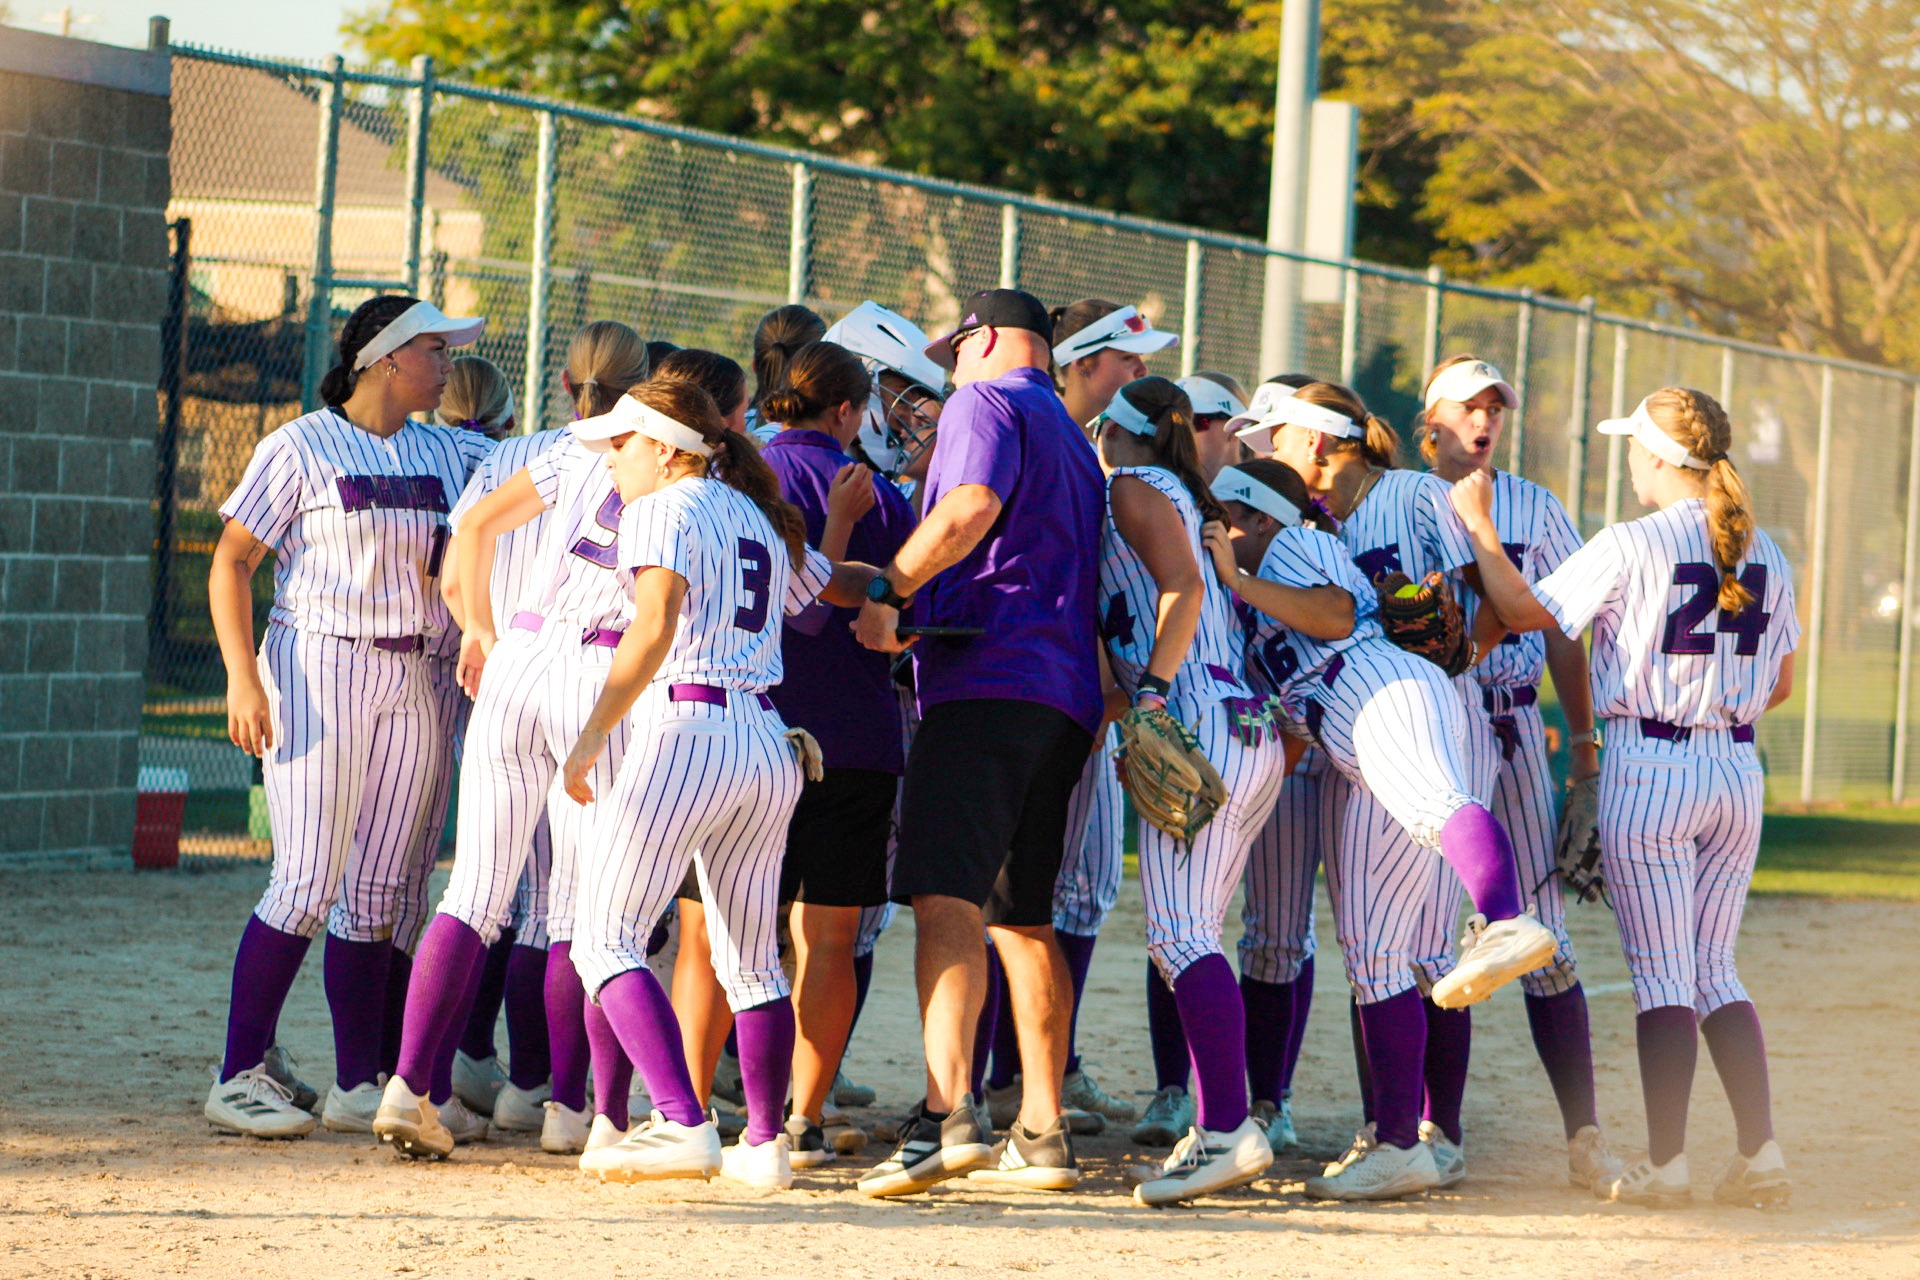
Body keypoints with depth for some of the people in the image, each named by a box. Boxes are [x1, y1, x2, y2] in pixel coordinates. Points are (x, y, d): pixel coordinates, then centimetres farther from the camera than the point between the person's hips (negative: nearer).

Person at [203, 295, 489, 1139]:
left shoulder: (447, 455, 14)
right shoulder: (301, 448, -3)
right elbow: (230, 563, -5)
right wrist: (242, 677, -15)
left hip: (410, 683, 6)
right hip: (318, 669, -6)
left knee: (376, 894, 4)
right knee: (309, 881, -11)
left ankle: (358, 1084, 8)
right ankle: (239, 1078, -6)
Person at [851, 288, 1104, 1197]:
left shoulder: (987, 402, 0)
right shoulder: (1073, 440, 28)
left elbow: (971, 509, -17)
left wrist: (886, 595, -13)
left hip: (986, 679, -9)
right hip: (1067, 694, 9)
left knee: (946, 896, -19)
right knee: (1024, 916, 14)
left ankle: (946, 1111, -34)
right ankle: (1041, 1133, 13)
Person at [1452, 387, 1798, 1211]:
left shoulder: (1632, 548, -12)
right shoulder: (1765, 556, 6)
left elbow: (1521, 611, -6)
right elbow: (1780, 684, 13)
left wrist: (1477, 525, 4)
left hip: (1647, 767, -5)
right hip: (1737, 770, 5)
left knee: (1662, 973, -2)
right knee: (1714, 970, 13)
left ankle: (1665, 1166, -2)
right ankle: (1760, 1153, 5)